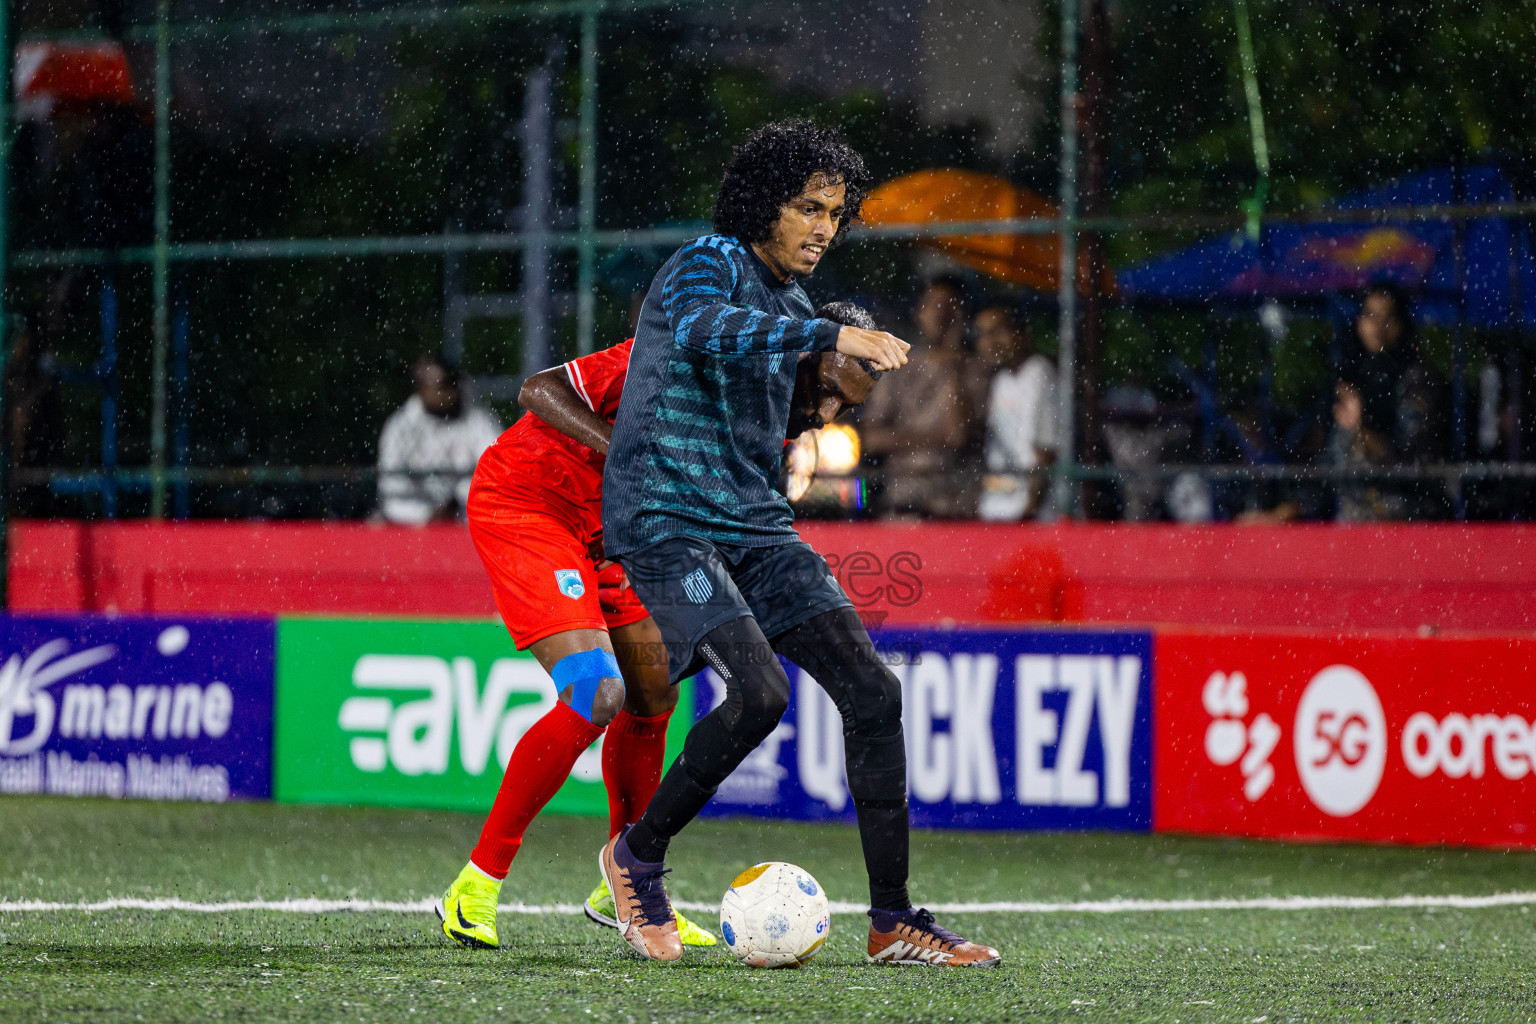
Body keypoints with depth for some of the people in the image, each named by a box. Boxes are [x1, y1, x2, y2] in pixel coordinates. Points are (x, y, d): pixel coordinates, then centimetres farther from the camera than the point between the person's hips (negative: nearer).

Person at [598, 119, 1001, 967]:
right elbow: (705, 330, -35)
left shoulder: (790, 304, 18)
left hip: (755, 528, 8)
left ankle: (892, 921, -1)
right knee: (759, 691, -25)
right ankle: (637, 857, -2)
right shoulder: (709, 265, -9)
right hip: (667, 522, -8)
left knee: (873, 692, -5)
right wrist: (832, 336, -44)